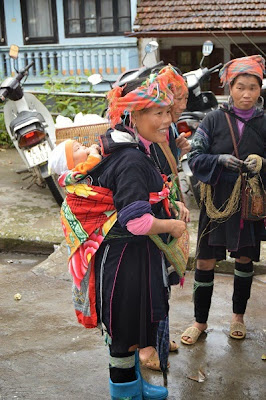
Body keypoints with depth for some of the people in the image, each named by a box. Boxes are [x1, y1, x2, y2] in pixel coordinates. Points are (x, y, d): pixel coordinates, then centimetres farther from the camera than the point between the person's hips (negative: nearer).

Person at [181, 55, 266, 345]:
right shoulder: (214, 120, -3)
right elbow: (195, 157, -5)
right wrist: (220, 160, -23)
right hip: (217, 201, -1)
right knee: (205, 262, 3)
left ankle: (238, 316, 36)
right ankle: (200, 321, 22)